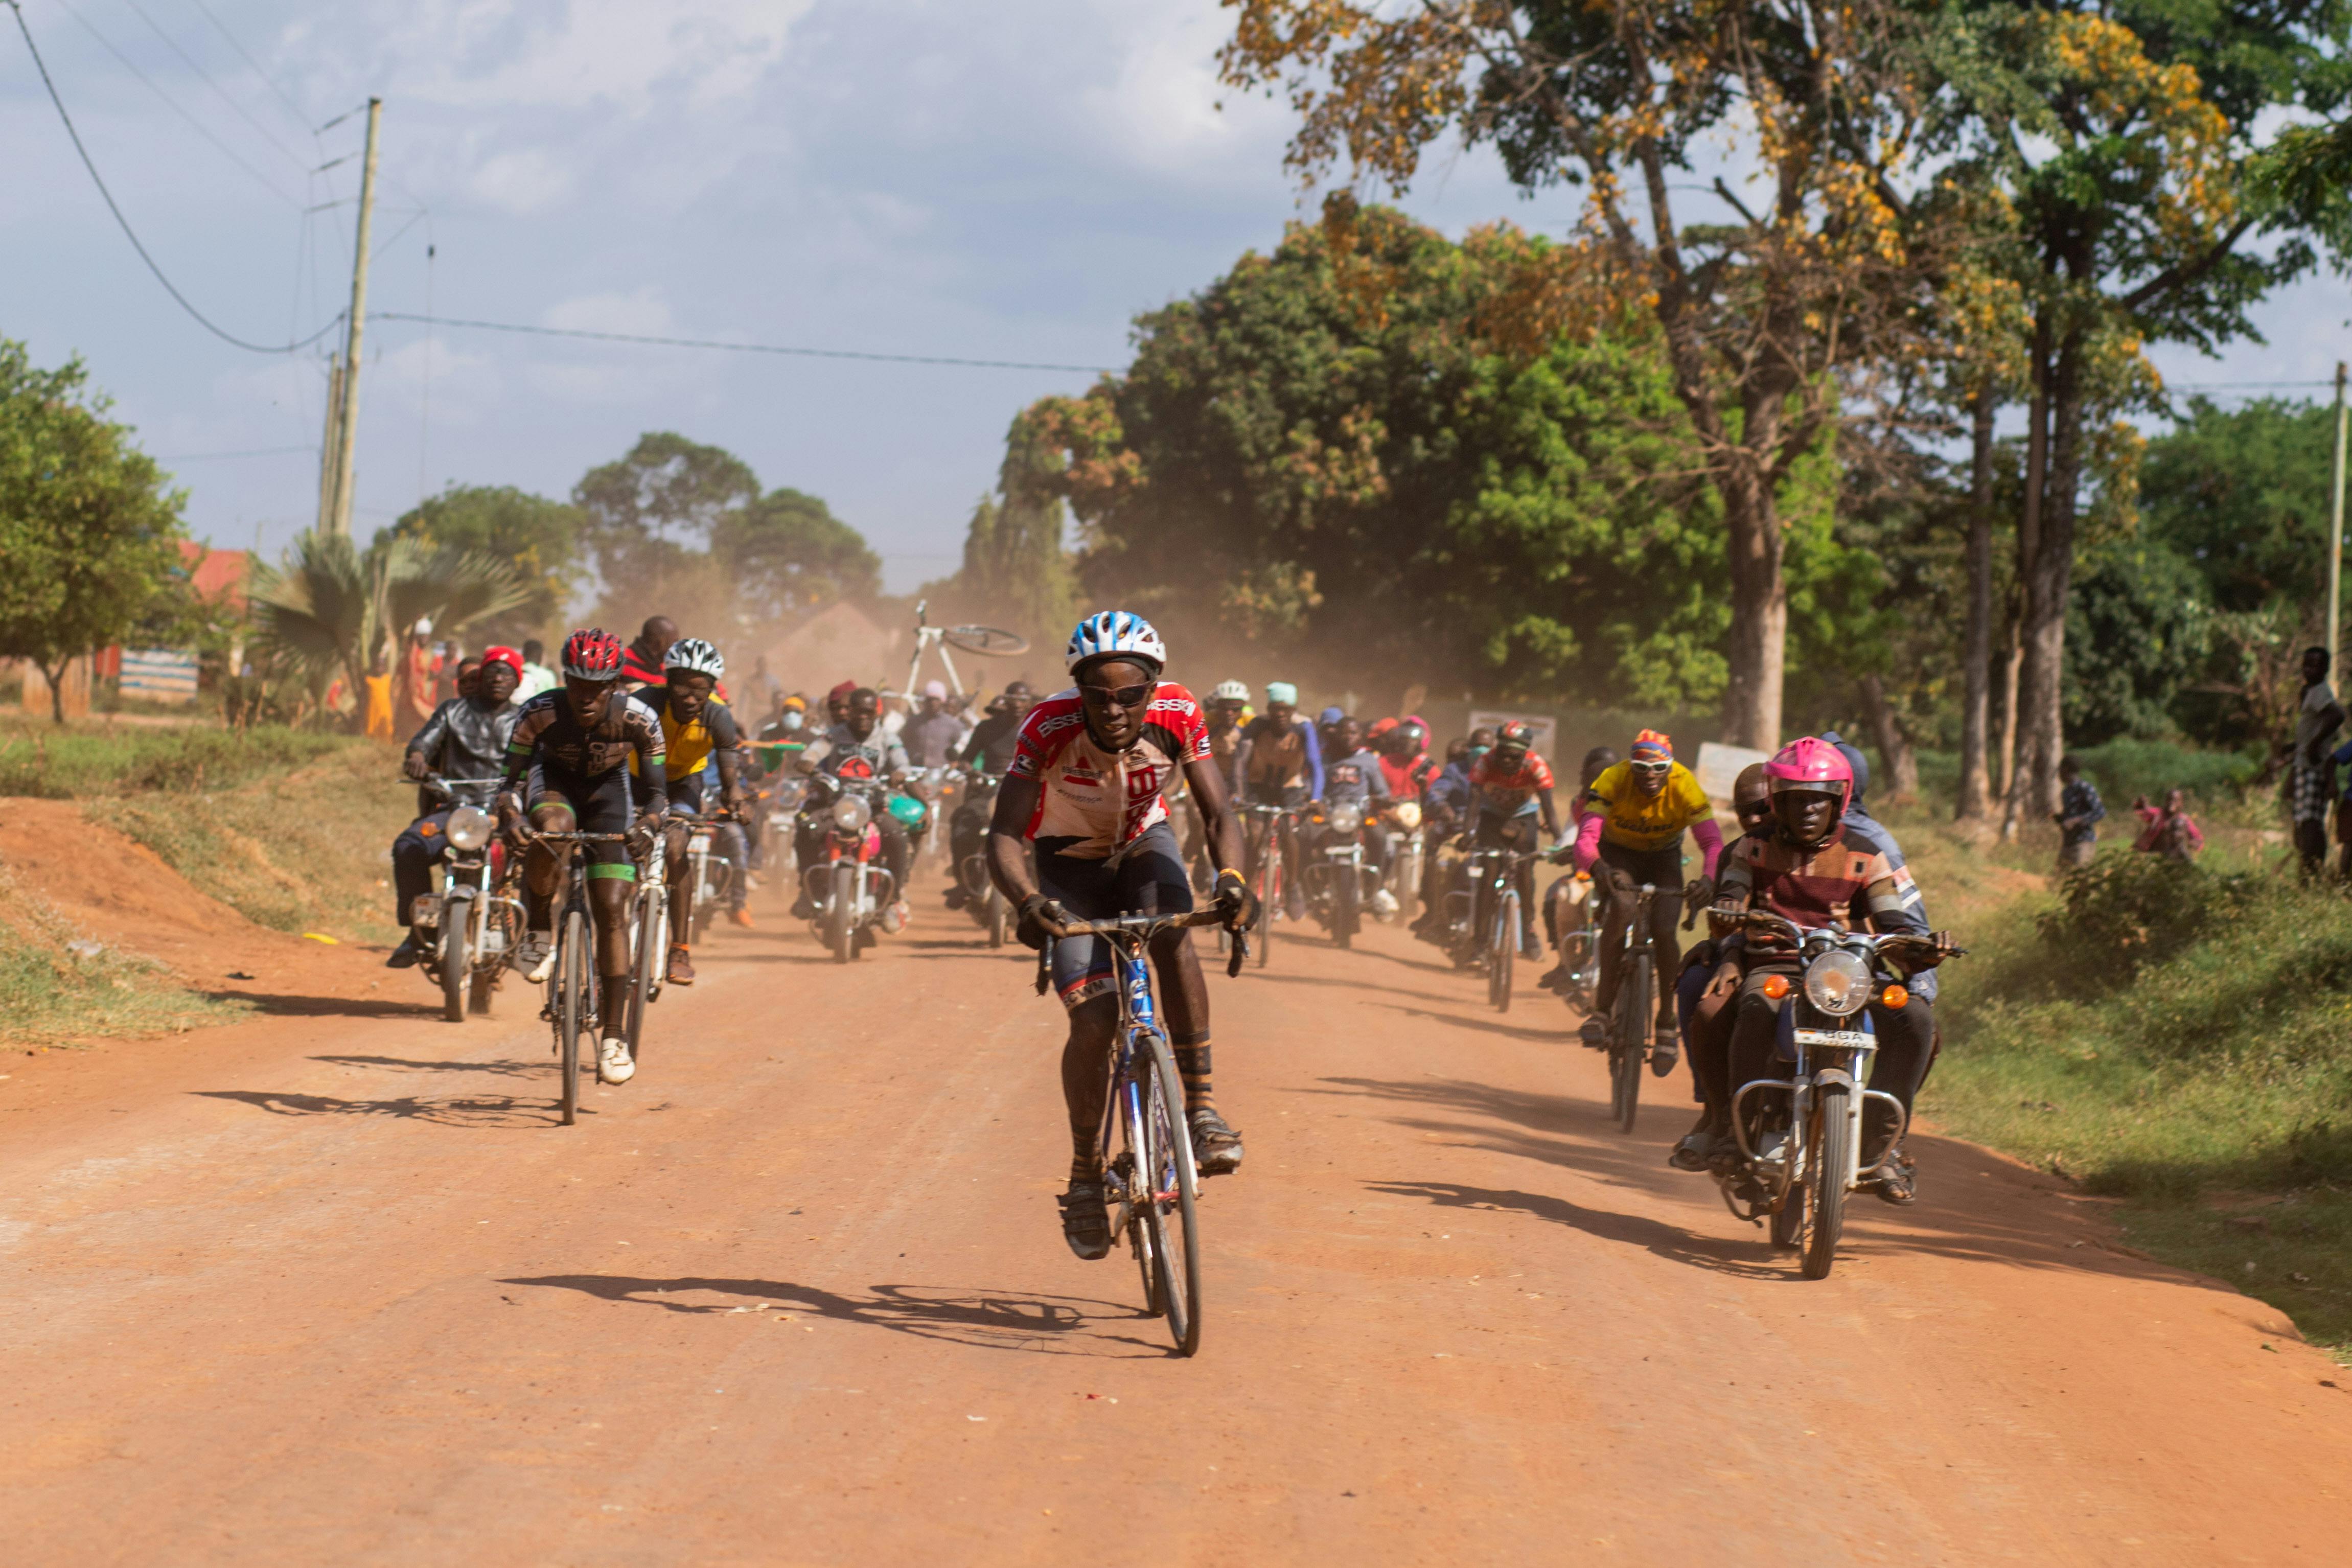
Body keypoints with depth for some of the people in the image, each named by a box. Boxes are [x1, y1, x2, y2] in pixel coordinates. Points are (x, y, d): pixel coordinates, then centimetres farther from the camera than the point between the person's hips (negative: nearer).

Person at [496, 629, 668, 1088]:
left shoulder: (638, 719, -28)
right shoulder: (538, 713, -29)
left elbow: (657, 792, -20)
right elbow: (513, 779, -21)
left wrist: (648, 823, -41)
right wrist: (509, 813, -43)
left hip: (608, 789, 0)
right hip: (554, 781, 0)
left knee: (612, 910, -10)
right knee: (551, 828, -38)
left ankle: (614, 1037, -6)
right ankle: (538, 930, -12)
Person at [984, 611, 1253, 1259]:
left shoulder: (1177, 714, -25)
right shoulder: (1049, 727, -31)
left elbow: (1218, 813, -26)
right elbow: (1003, 838, -34)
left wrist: (1231, 877, -47)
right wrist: (1027, 900, -54)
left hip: (1143, 843, 1)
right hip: (1072, 860, -1)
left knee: (1173, 934, -32)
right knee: (1093, 1017, -15)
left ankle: (1201, 1106, -24)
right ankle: (1085, 1175, 3)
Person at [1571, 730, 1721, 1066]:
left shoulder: (1685, 787, -27)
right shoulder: (1613, 781, -29)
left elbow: (1713, 842, -33)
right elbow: (1586, 835, -38)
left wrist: (1708, 878, -54)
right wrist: (1595, 866, -60)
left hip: (1663, 858, 1)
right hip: (1619, 854, -1)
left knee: (1663, 931, -19)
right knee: (1621, 909, -32)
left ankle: (1667, 1024, 1)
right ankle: (1602, 1010, -28)